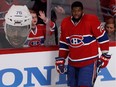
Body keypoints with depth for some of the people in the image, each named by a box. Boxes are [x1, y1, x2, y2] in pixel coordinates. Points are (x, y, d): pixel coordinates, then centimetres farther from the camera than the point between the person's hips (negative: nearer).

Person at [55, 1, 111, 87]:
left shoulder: (91, 20, -13)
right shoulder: (65, 23, 2)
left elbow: (103, 37, -6)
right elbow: (63, 43, 13)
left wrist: (105, 55, -3)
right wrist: (61, 59, 12)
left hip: (89, 61, -5)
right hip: (72, 62, 5)